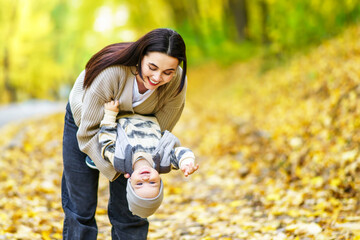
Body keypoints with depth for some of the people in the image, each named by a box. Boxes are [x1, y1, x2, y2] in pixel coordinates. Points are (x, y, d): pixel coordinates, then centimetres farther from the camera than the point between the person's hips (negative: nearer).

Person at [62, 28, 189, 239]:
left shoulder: (176, 83, -30)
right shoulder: (110, 73, -40)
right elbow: (89, 133, -28)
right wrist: (115, 172, -28)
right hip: (85, 120, -2)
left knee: (128, 211, 1)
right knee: (80, 208, 2)